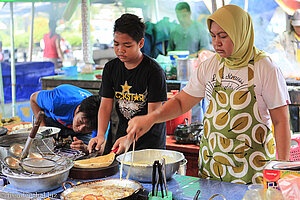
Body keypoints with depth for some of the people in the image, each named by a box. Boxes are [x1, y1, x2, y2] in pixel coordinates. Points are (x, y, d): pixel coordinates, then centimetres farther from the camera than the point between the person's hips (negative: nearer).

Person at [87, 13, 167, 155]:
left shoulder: (154, 71, -13)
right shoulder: (111, 68, 4)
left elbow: (153, 115, -15)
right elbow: (105, 106, 2)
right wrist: (100, 135, -15)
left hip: (149, 141, -4)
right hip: (121, 133, 4)